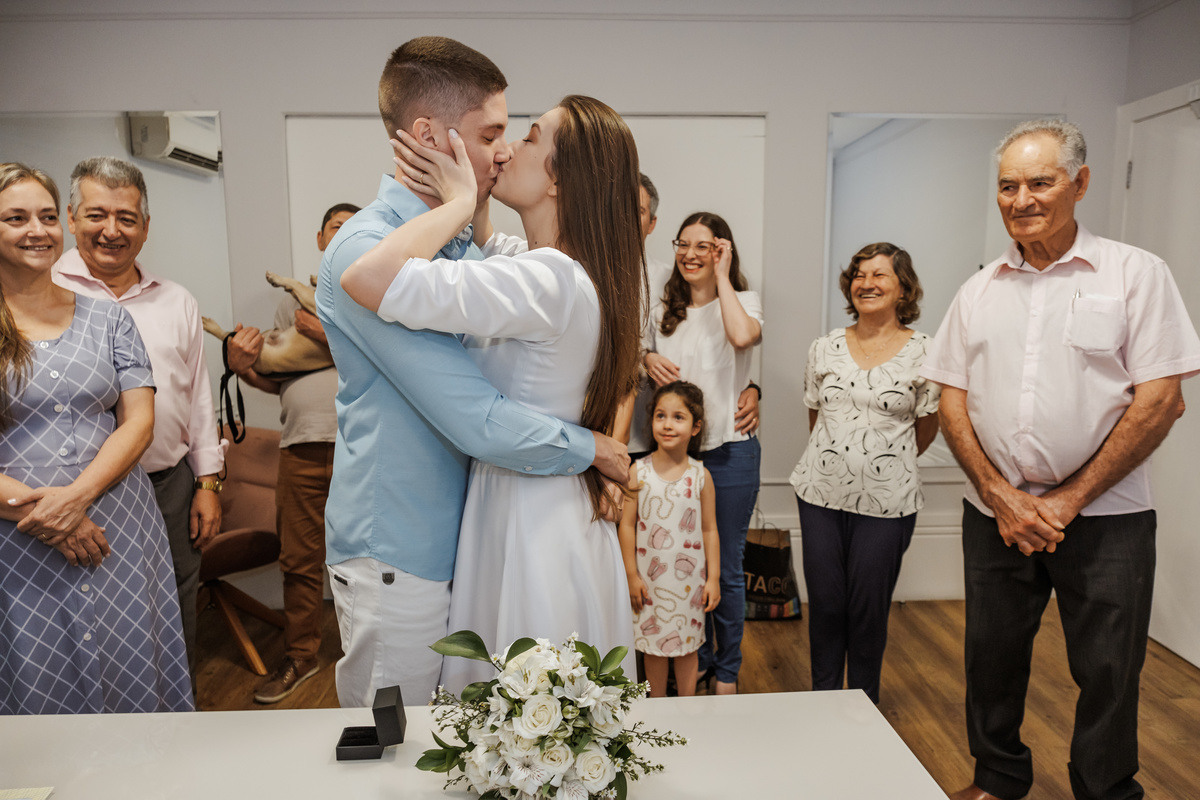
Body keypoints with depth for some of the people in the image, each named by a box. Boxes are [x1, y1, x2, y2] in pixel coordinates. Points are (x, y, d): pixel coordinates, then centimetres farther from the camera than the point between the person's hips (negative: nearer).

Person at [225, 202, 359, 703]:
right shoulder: (294, 301, 20)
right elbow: (275, 379, 18)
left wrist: (328, 335, -13)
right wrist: (243, 367, -2)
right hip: (302, 449, 4)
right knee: (299, 560, 10)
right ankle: (300, 657, 26)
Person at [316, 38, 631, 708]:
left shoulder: (466, 246, 8)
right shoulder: (367, 251, -22)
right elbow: (479, 422, -27)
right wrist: (593, 449, -12)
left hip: (465, 544, 8)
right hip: (400, 558, -8)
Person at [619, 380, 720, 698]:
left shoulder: (701, 475, -4)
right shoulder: (638, 471, -7)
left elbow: (709, 530, 0)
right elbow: (627, 525, -4)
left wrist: (713, 578, 0)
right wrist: (632, 575, -5)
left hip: (689, 577, 1)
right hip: (650, 577, 0)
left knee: (688, 644, 13)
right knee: (654, 646, 12)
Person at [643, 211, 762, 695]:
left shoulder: (742, 300, -5)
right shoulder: (664, 310, 9)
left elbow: (743, 335, -28)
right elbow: (649, 355, 21)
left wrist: (722, 276, -17)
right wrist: (649, 360, -3)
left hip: (729, 451, -4)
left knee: (725, 568, 7)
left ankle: (727, 670, 28)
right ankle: (696, 659, 36)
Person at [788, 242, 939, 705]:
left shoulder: (923, 353, -4)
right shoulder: (826, 348, 5)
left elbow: (926, 432, 5)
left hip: (887, 501, -2)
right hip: (821, 493, 3)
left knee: (869, 607, 8)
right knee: (824, 602, 10)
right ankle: (822, 700, 30)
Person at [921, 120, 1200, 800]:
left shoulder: (1135, 274, -3)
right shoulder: (980, 291, 7)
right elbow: (953, 401, 4)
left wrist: (1067, 500, -12)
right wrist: (1001, 496, -8)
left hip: (1105, 516, -3)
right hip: (995, 511, 3)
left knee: (1109, 673, 7)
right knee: (993, 658, 14)